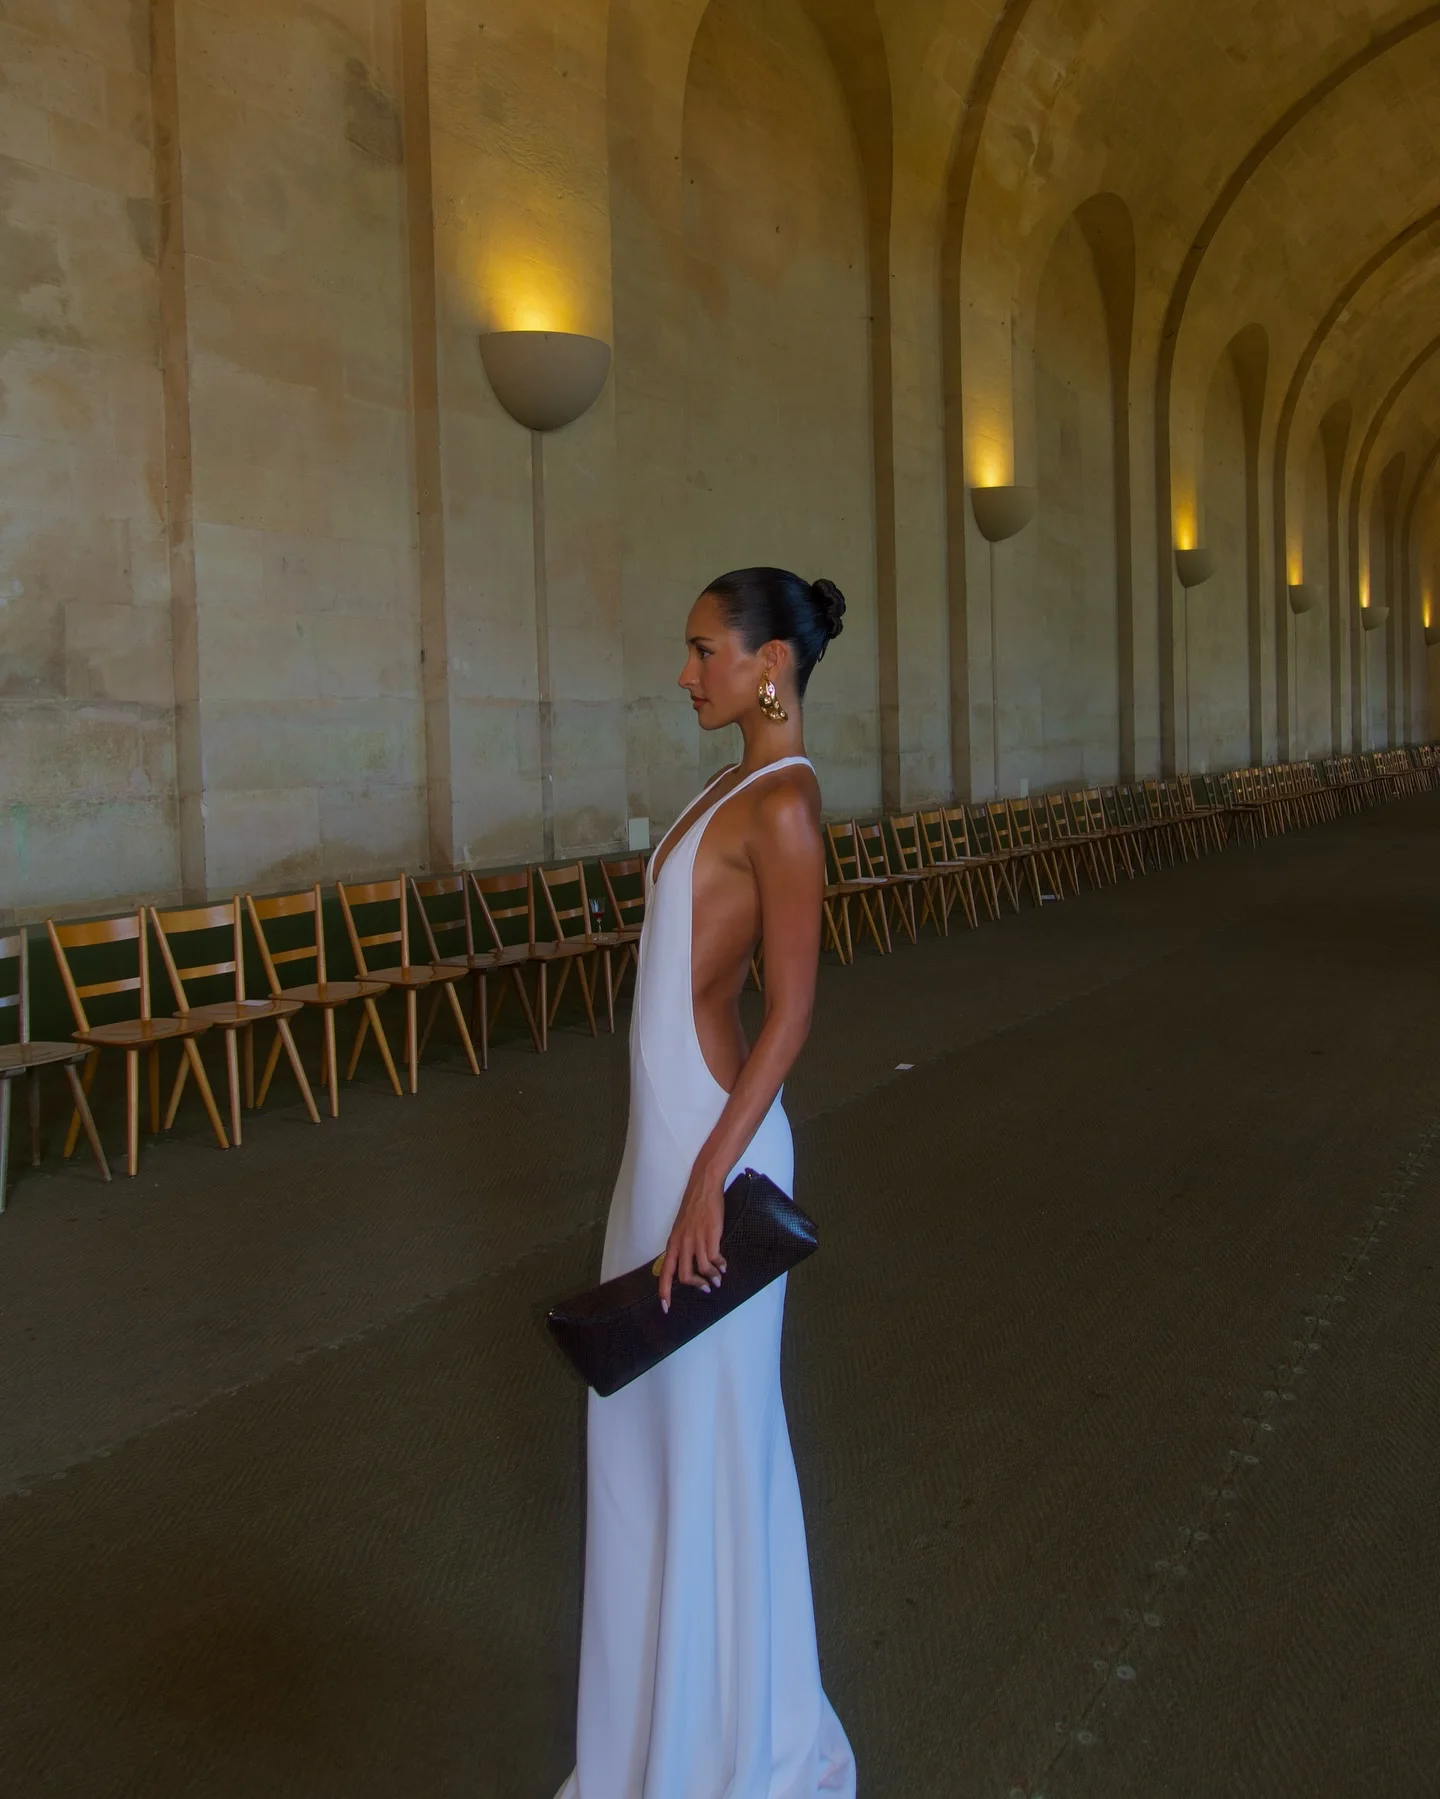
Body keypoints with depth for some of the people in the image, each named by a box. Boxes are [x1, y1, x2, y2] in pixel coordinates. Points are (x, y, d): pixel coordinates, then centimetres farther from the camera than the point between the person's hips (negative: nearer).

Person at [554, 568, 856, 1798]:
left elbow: (792, 1010, -21)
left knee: (714, 1427, 5)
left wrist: (710, 1177, -23)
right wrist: (675, 1159, 21)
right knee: (653, 1416, 19)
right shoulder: (740, 786, 12)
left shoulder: (783, 801, -16)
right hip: (667, 1128, 10)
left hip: (713, 1136, -10)